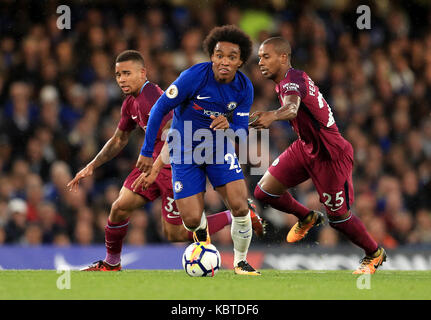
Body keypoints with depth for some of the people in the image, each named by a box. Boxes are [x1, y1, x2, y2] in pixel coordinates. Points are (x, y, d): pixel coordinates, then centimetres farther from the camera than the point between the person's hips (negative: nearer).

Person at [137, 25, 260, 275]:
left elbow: (242, 130, -6)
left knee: (240, 207, -17)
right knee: (191, 220, -9)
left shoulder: (244, 88, -11)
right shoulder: (194, 77, -23)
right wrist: (147, 152, -13)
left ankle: (240, 262, 8)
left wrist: (228, 126, -31)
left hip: (220, 149, 2)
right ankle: (202, 229, 32)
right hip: (186, 151, -2)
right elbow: (160, 109, -15)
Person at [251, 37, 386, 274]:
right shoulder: (285, 80, 3)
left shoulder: (292, 80, -27)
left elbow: (292, 108, -50)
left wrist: (273, 116, -69)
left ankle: (374, 253, 30)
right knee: (264, 192, 0)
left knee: (338, 217, 3)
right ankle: (307, 218, 28)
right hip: (305, 147, 9)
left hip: (330, 155, -9)